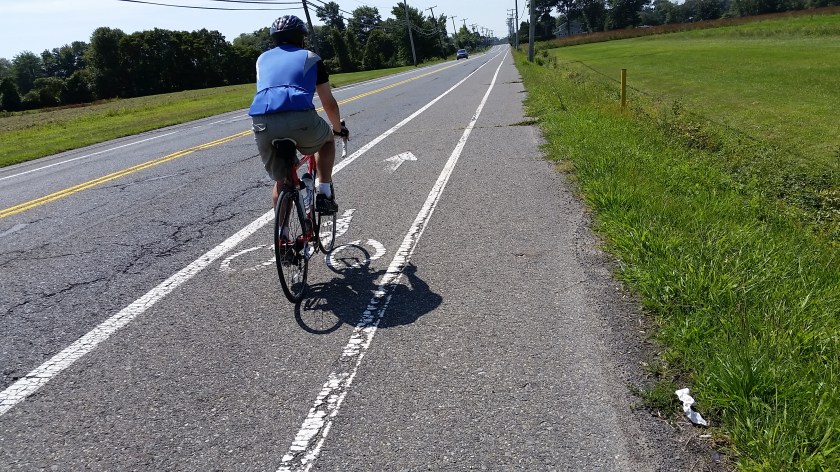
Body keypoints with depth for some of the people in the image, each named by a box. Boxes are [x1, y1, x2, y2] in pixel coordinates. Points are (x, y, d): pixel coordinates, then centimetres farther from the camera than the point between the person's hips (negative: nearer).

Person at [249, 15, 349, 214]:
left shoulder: (263, 58, 30)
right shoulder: (310, 58, 22)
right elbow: (329, 103, 27)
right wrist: (339, 128, 44)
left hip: (263, 123, 3)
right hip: (300, 118, -2)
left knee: (281, 180, 20)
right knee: (327, 139, 30)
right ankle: (324, 195, 19)